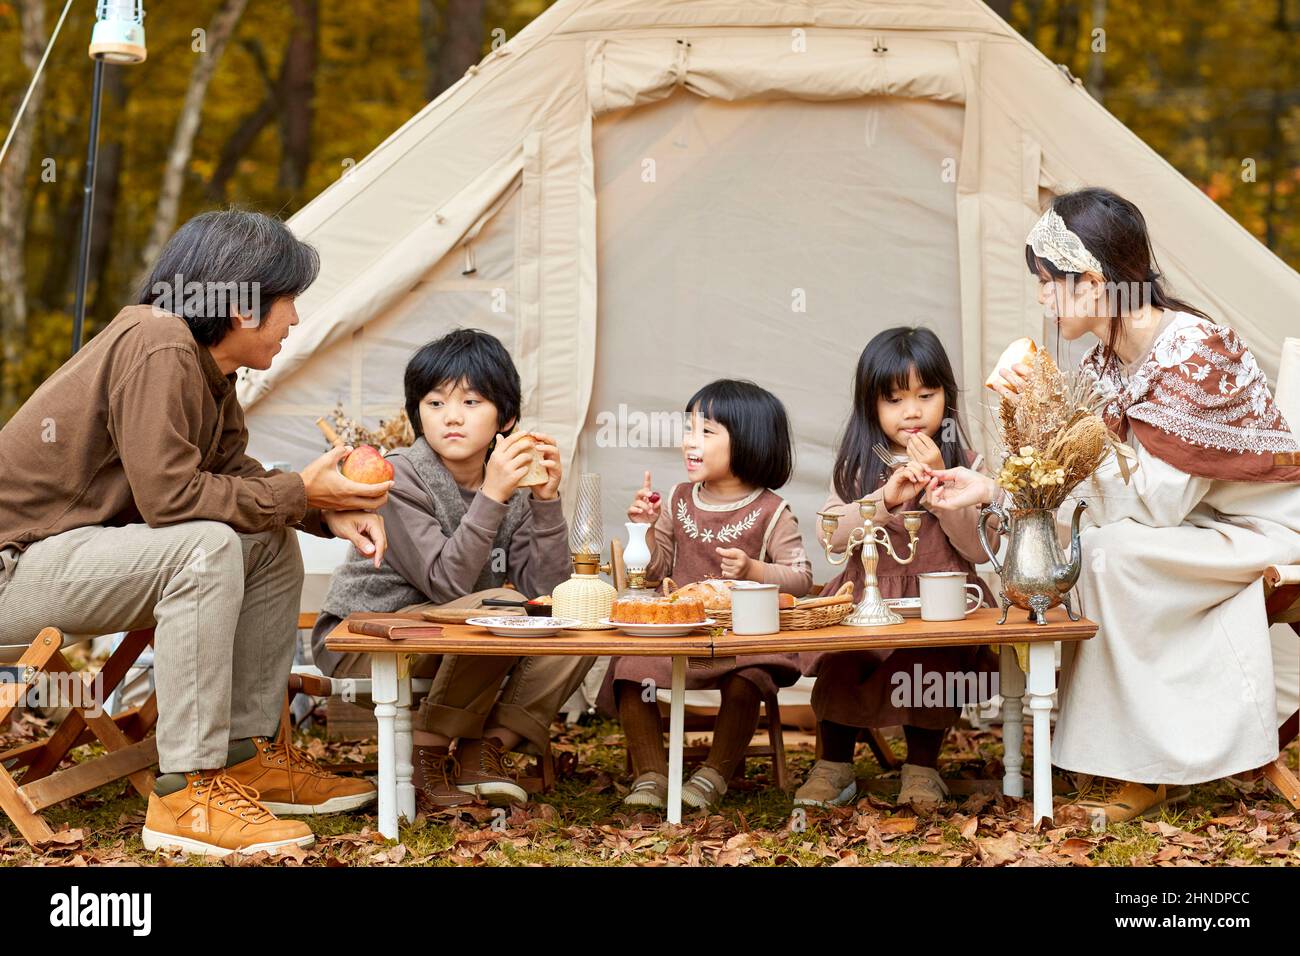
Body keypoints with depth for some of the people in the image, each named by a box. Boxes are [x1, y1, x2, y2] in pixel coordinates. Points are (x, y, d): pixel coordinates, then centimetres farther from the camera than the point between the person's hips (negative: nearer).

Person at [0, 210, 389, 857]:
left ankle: (246, 757, 9)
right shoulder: (158, 348, -23)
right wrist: (297, 493, -18)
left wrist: (331, 510, -7)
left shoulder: (205, 361, 6)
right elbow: (168, 494, -28)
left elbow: (232, 471, 9)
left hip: (79, 548, 10)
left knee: (272, 545, 5)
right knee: (206, 549, -30)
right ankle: (186, 792, -26)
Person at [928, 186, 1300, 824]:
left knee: (1111, 553, -27)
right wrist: (989, 489, -5)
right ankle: (1113, 754, -2)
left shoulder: (1193, 353, -26)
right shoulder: (1104, 363, 0)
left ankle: (1151, 768, -14)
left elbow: (1152, 501, -28)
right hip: (1188, 525, 8)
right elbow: (1083, 491, 1)